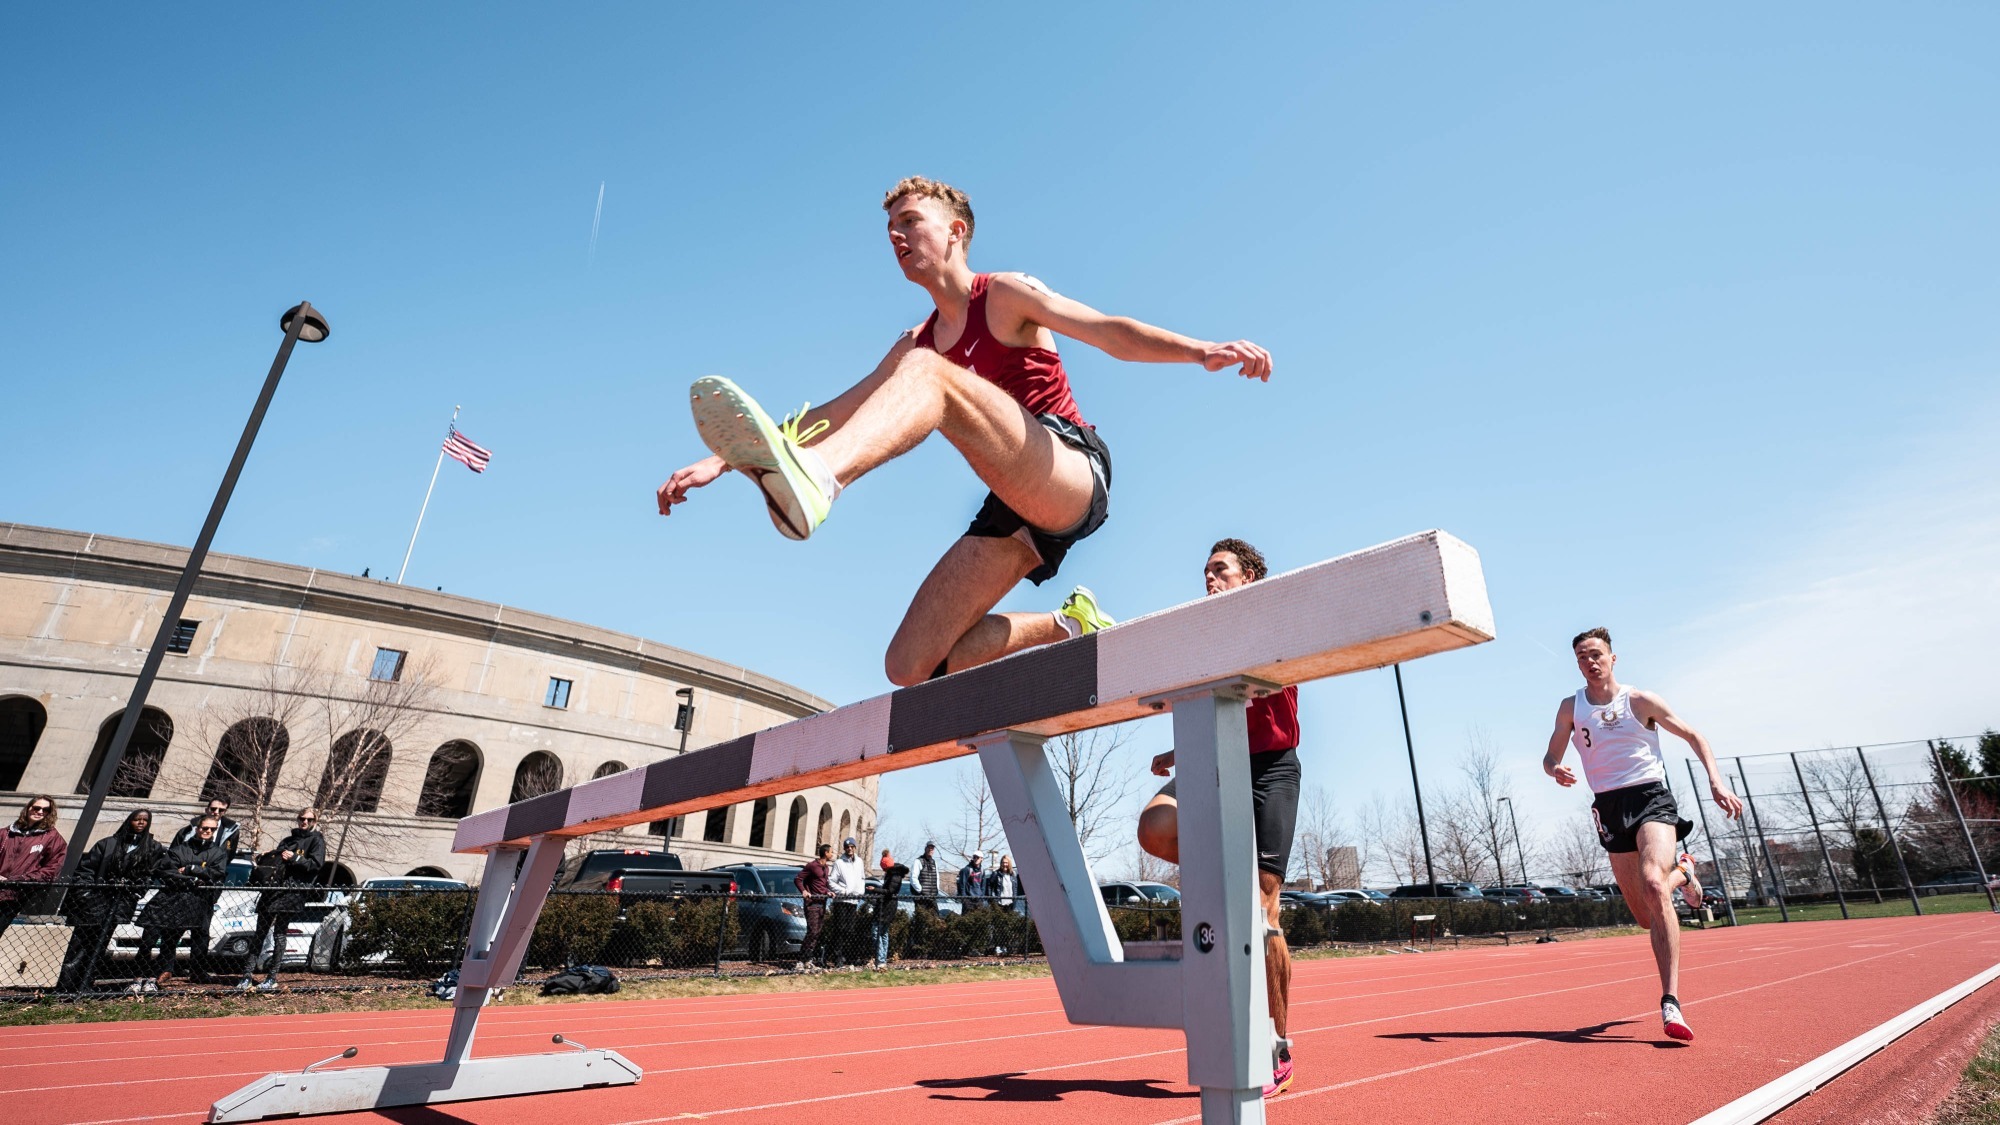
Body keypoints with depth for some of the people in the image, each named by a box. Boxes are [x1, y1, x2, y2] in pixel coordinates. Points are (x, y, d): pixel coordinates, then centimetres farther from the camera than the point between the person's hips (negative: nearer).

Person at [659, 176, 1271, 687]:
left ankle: (814, 478, -52)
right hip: (1013, 512, 7)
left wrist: (1202, 351, -25)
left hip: (1074, 473, -7)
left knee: (924, 370, -27)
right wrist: (721, 461, 15)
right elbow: (836, 413, 21)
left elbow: (1112, 332, -6)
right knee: (910, 667, -4)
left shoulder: (1007, 295, 8)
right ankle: (1066, 626, 10)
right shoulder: (917, 340, 24)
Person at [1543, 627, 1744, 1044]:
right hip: (1610, 808, 3)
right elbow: (1550, 757, 7)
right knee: (1646, 917, 6)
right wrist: (1556, 770, -17)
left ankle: (1671, 1003, -27)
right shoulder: (1571, 708, 5)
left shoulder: (1640, 701, 0)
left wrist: (1716, 782, -7)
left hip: (1651, 796, -3)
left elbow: (1693, 736, 8)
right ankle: (1680, 872, 42)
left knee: (1653, 884, -28)